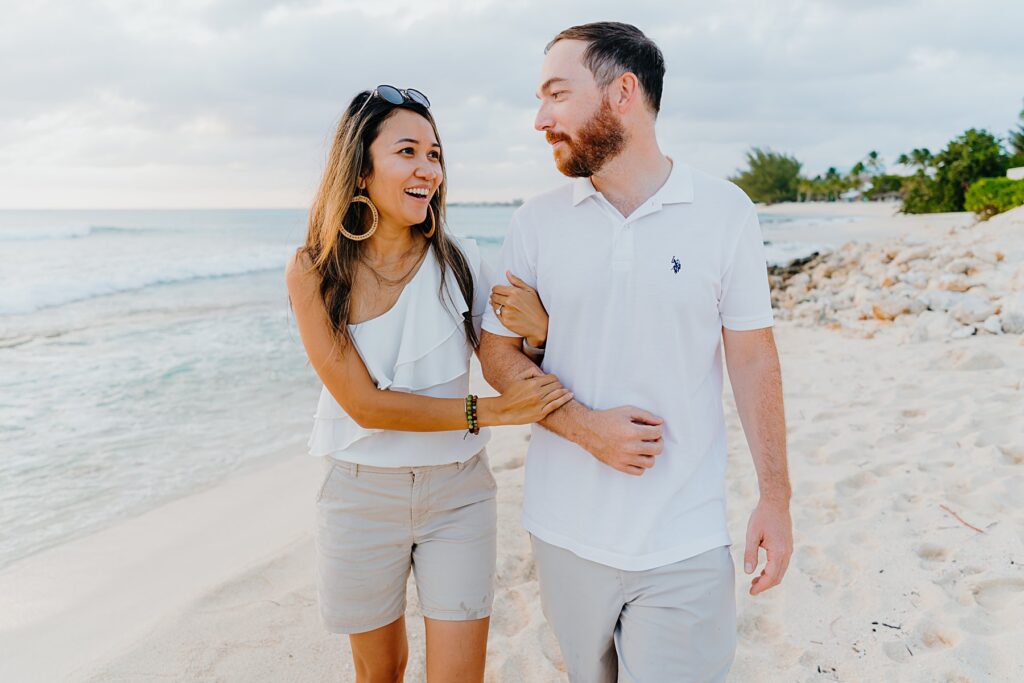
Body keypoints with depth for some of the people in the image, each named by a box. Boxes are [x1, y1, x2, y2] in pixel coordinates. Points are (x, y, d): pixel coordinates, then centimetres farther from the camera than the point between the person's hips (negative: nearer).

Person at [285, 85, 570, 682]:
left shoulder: (462, 261, -6)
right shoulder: (314, 273, -10)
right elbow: (364, 404, -16)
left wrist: (538, 334, -23)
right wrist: (490, 411, -23)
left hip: (458, 492, 1)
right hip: (363, 493, 0)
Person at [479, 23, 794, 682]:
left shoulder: (724, 210, -4)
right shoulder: (536, 221, 0)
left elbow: (753, 358, 0)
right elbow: (498, 350, 3)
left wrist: (775, 498, -2)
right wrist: (584, 427, -13)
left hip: (687, 542, -2)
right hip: (566, 531, 2)